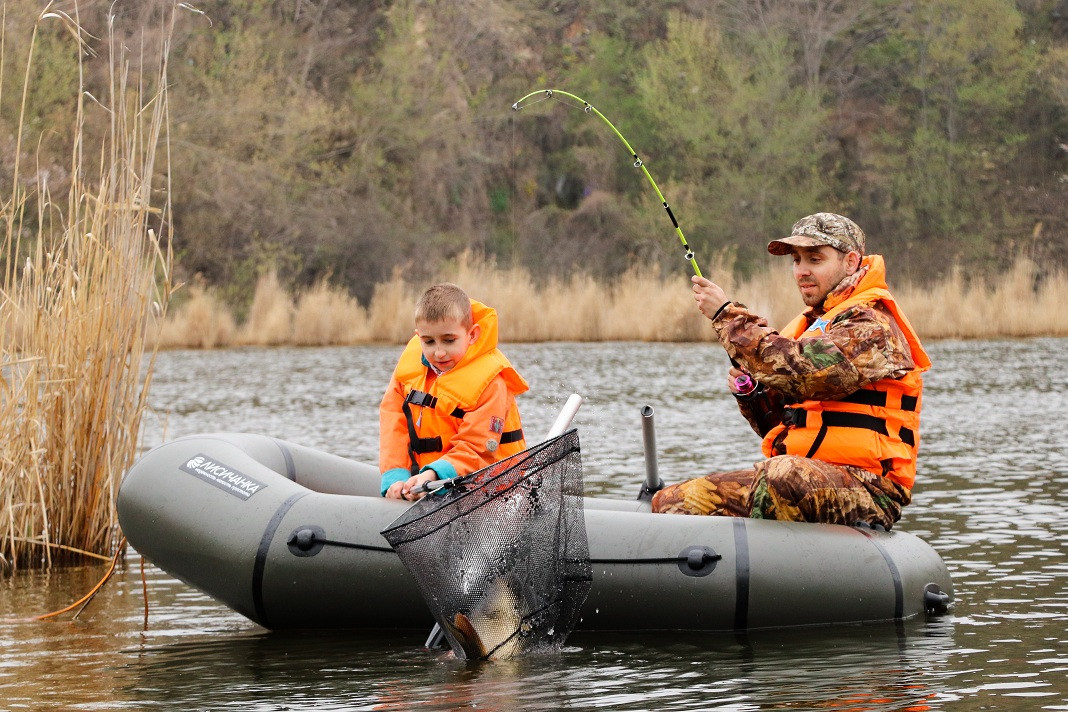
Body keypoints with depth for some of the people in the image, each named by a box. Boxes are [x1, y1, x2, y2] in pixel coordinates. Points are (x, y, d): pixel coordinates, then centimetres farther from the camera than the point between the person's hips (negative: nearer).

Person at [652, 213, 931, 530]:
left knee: (783, 475, -42)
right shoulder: (813, 324, 22)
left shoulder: (873, 326, -7)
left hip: (865, 488, -9)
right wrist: (751, 393, 4)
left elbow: (801, 370, -24)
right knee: (672, 502, -6)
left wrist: (728, 316, -14)